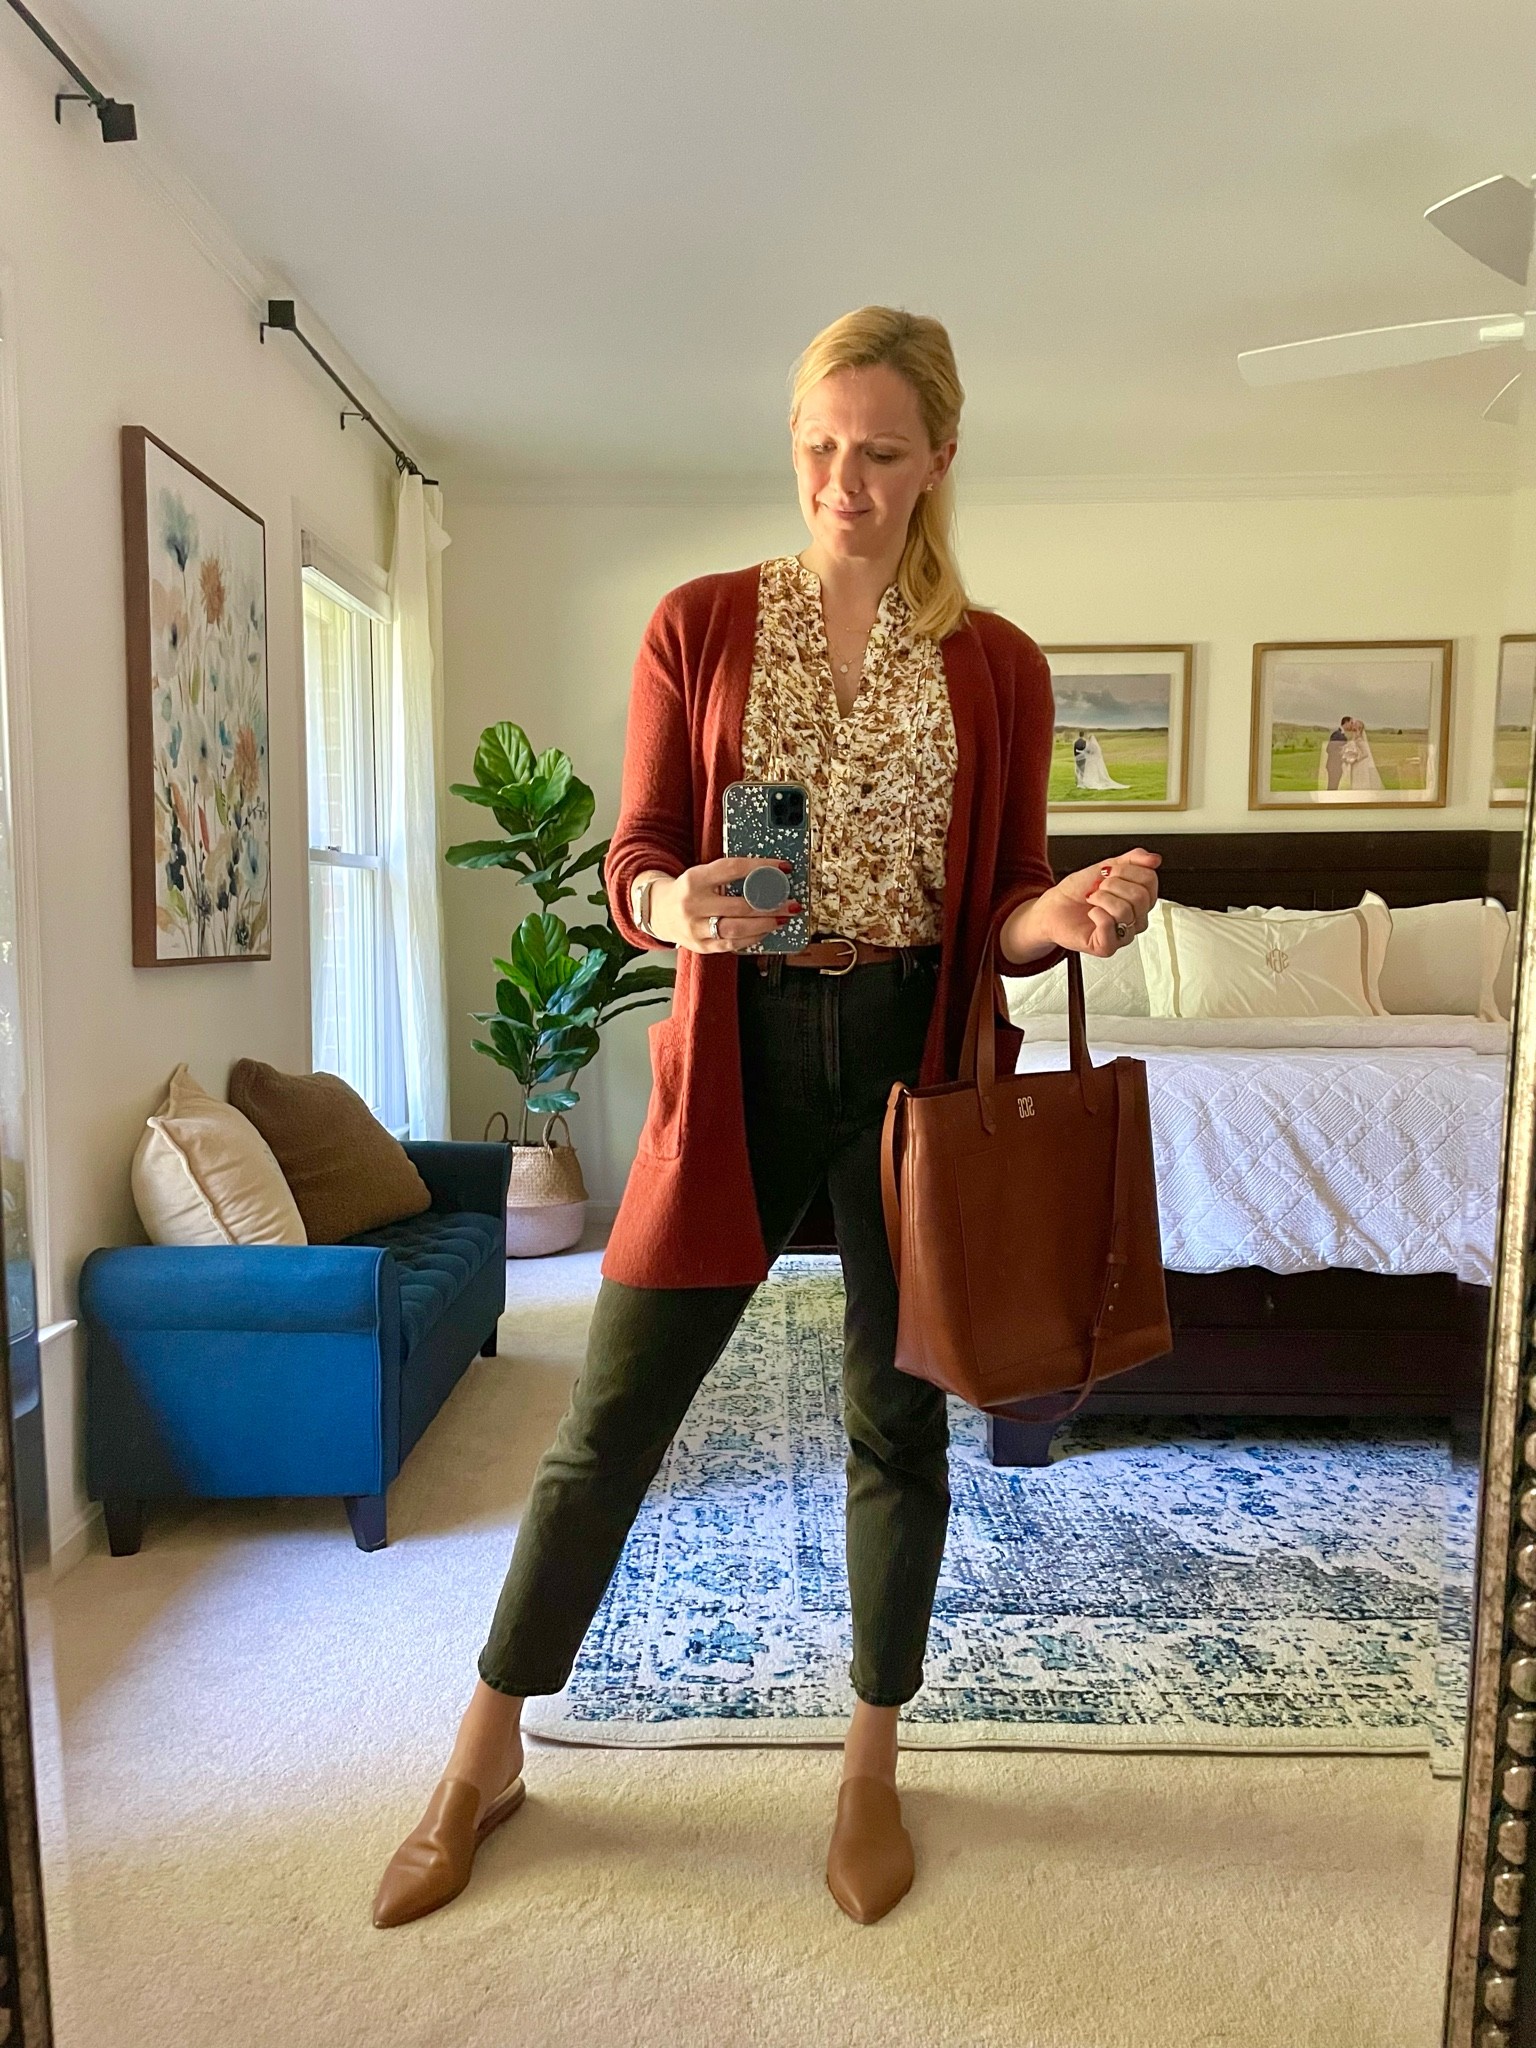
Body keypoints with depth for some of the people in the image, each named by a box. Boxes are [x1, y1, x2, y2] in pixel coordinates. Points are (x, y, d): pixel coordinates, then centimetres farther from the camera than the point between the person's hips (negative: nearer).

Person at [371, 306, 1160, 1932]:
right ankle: (487, 1753, 28)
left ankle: (872, 1762, 34)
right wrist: (676, 902, -23)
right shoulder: (698, 627, 3)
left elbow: (1004, 905, 6)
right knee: (612, 1417, 5)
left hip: (915, 1055, 1)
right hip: (740, 1051, 0)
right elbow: (632, 865, 0)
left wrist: (1062, 917, -17)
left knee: (897, 1420, 11)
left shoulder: (998, 666, 5)